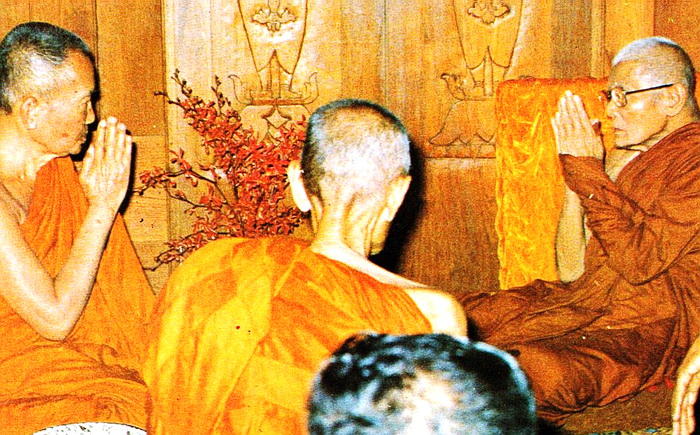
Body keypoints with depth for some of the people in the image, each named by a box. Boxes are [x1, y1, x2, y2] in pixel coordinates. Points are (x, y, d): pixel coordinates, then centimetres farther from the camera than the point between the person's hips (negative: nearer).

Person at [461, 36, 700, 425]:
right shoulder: (631, 154, 16)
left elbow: (640, 262, -20)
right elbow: (573, 269, 12)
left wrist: (586, 170, -13)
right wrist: (575, 169, 2)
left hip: (652, 322, -9)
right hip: (584, 299, 9)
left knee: (540, 371, -36)